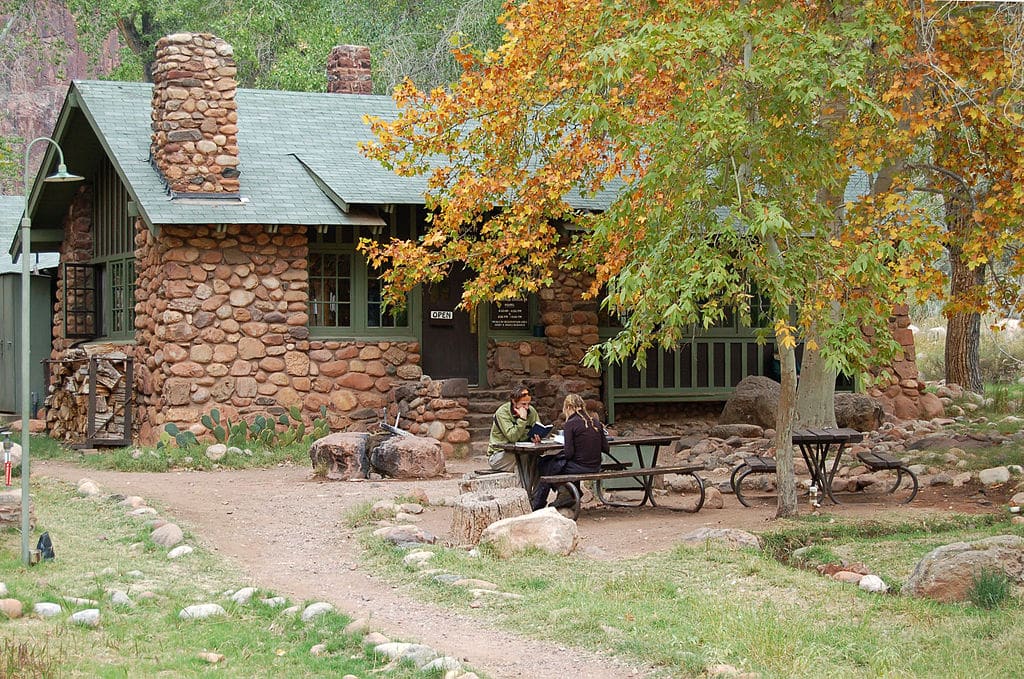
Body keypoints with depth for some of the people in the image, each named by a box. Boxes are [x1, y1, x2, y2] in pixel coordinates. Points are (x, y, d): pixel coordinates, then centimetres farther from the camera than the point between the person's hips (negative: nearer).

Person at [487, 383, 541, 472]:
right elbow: (512, 438, -26)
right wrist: (522, 418, -31)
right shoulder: (502, 412, -16)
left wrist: (536, 437, -21)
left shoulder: (531, 411, 0)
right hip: (499, 454, -5)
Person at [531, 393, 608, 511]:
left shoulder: (570, 424, -13)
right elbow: (605, 448, 5)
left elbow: (569, 453, -16)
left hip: (579, 467, -7)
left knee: (543, 465, 17)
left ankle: (536, 504, 27)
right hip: (595, 468, 7)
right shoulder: (596, 422, 5)